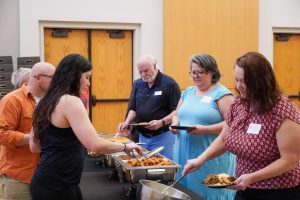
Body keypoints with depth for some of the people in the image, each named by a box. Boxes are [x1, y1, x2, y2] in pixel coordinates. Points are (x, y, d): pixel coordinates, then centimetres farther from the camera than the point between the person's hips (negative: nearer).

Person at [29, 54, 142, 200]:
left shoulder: (48, 102, 10)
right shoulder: (70, 101, -17)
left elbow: (34, 147, 14)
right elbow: (96, 145, -25)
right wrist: (125, 146, -10)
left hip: (48, 182, 9)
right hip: (56, 187, -9)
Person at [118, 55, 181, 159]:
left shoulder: (169, 84, -9)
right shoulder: (137, 84, 10)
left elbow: (177, 111, -12)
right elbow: (133, 108, 16)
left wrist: (161, 122, -25)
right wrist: (127, 122, -2)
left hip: (162, 137, -6)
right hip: (142, 137, 6)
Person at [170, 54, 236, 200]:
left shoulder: (222, 93, -6)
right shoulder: (187, 92, 15)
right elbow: (177, 115, 24)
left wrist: (205, 130, -22)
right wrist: (175, 124, 1)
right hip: (185, 155, 6)